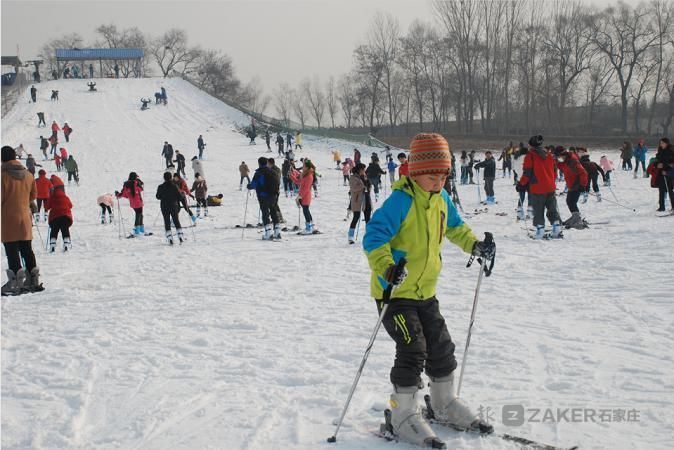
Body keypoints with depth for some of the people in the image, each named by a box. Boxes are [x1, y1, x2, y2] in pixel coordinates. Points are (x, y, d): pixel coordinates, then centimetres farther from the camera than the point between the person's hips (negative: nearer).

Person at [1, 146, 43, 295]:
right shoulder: (28, 175, 5)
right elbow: (33, 195, 15)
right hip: (24, 219, 5)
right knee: (27, 250, 13)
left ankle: (16, 282, -7)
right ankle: (33, 280, 14)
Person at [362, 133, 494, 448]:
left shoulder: (441, 199, 4)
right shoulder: (401, 200, -21)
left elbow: (454, 227, 23)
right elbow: (374, 236, -29)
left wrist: (474, 245, 8)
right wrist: (387, 268, -43)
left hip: (425, 291, 8)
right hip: (394, 292, -8)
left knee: (441, 348, 14)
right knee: (413, 351, -12)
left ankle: (446, 405, 33)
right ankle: (404, 416, 2)